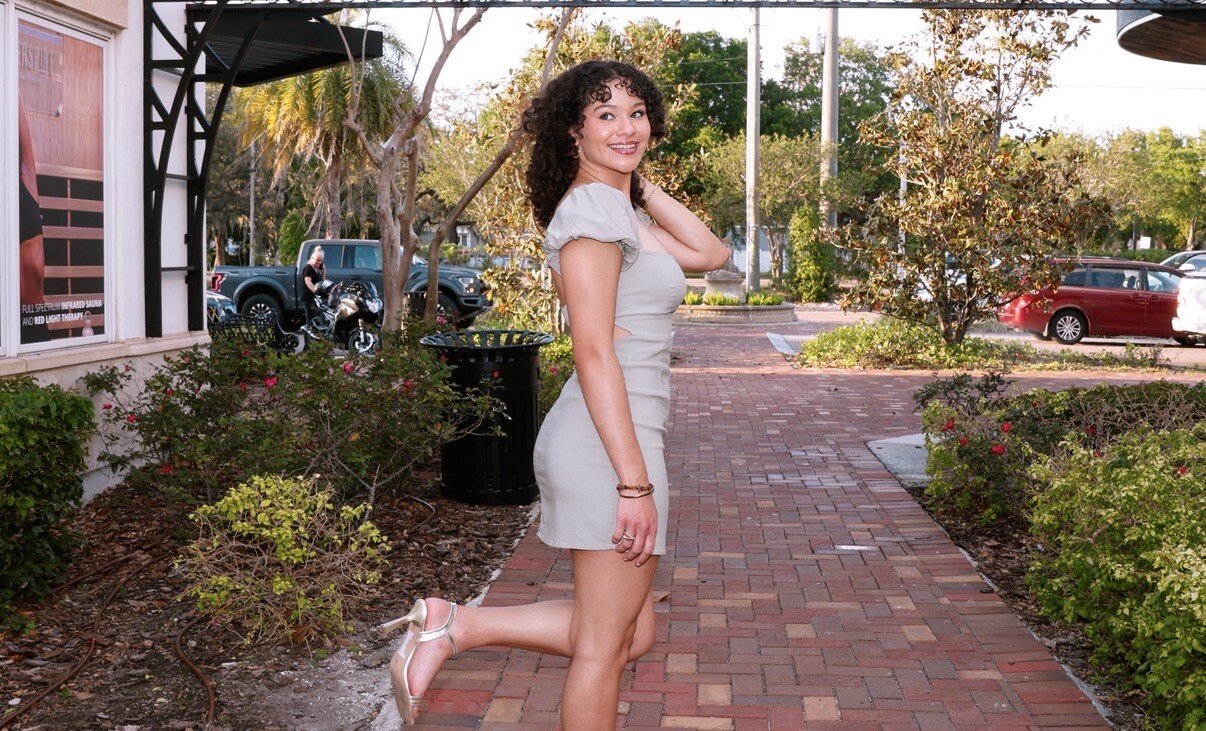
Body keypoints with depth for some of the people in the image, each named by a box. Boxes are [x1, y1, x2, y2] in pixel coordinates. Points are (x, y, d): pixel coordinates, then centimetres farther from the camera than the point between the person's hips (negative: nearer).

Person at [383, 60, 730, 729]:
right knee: (605, 646, 2)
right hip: (610, 444, -10)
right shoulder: (591, 205, -13)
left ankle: (453, 624, 13)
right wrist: (635, 482, -20)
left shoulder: (620, 209, 17)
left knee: (631, 635, 17)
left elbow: (710, 253, 21)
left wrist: (642, 183, 14)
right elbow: (594, 352, -19)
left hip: (610, 440, 10)